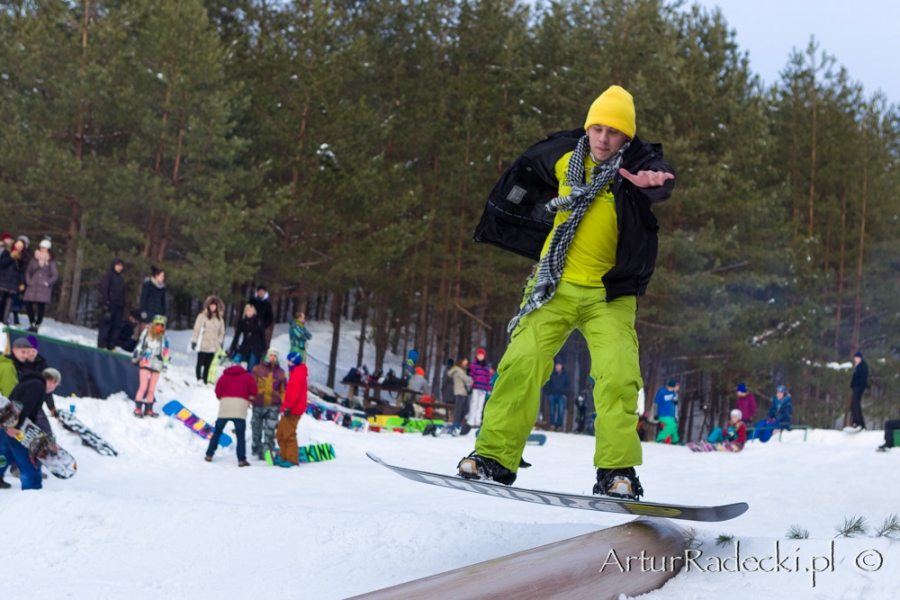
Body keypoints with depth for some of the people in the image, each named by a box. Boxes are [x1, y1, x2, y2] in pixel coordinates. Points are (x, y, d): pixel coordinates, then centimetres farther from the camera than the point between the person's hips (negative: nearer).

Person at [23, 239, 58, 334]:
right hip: (32, 287, 3)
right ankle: (32, 324, 14)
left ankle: (37, 326, 7)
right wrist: (28, 281, 5)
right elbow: (28, 271, 17)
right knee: (28, 305, -4)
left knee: (41, 307, -5)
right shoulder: (34, 259, 9)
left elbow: (55, 275, 3)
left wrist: (48, 283, -7)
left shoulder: (51, 262, 1)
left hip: (44, 288, -3)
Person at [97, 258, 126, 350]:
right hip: (110, 304, -7)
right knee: (106, 325, -8)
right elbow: (104, 291, -9)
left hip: (119, 306, 7)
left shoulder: (120, 278, 21)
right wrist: (105, 304, -18)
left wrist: (123, 306, 14)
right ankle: (102, 346, -6)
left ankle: (111, 346, 3)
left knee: (116, 326, 1)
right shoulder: (108, 276, -1)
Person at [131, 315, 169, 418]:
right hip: (145, 363, -3)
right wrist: (135, 356, 1)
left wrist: (165, 364, 9)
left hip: (156, 366, 3)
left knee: (152, 390, 4)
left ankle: (148, 409, 13)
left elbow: (165, 352, 12)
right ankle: (138, 408, -8)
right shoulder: (147, 334, 2)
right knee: (143, 387, -11)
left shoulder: (164, 338, 9)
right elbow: (139, 346, 4)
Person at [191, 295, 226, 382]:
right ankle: (199, 379, 1)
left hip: (213, 347, 4)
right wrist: (194, 341, -8)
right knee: (200, 363, 0)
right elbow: (197, 329, -4)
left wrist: (220, 344, 12)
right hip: (203, 345, -4)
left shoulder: (220, 319, 10)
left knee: (208, 365, 6)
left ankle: (204, 380, 9)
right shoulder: (202, 316, -3)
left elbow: (221, 332, 17)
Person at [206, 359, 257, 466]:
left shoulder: (225, 376, 20)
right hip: (241, 404, -1)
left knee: (217, 432, 13)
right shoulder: (247, 376, 18)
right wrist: (250, 398, 21)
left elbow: (218, 390, 8)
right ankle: (241, 459, -8)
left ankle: (209, 455, 11)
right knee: (241, 435, -1)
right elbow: (253, 387, 5)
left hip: (225, 403, 1)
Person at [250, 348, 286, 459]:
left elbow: (283, 390, 14)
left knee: (270, 431, -7)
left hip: (273, 406, 0)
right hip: (258, 404, 0)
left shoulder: (280, 372, 12)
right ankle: (256, 450, 17)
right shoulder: (258, 369, 9)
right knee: (256, 429, 5)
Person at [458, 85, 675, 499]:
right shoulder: (564, 156, 0)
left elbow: (659, 177, -37)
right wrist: (499, 218, 30)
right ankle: (494, 457, -4)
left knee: (618, 374, -17)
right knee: (523, 363, -9)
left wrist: (654, 181, -60)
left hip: (609, 294, -2)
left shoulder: (637, 164, -11)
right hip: (556, 286, 2)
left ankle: (616, 471, -10)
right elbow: (525, 172, 22)